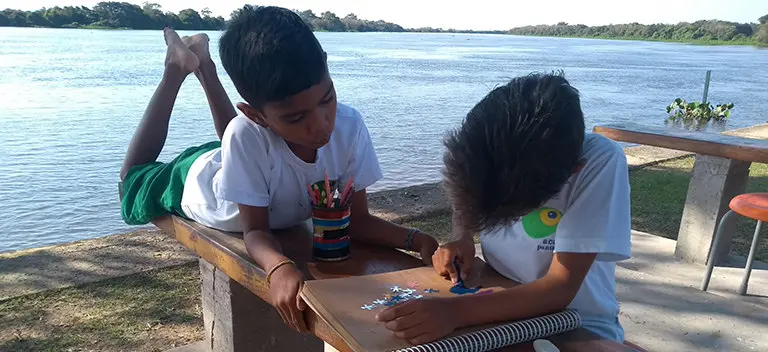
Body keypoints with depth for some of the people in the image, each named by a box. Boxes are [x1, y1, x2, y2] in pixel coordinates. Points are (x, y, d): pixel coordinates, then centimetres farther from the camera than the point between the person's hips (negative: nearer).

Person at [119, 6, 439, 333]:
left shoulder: (349, 126, -38)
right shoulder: (246, 136, -46)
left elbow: (357, 220, -29)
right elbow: (255, 231, -37)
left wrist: (418, 240, -47)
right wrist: (280, 267, -60)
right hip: (198, 181, -3)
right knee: (135, 181, 29)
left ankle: (204, 65, 42)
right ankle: (178, 67, 29)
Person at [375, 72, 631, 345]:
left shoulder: (600, 163, -24)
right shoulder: (482, 149, -14)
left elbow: (561, 287, -27)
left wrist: (456, 311, -38)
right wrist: (461, 240, -12)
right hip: (500, 304, 4)